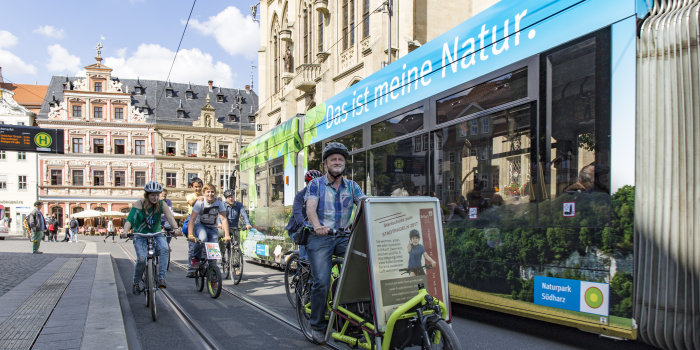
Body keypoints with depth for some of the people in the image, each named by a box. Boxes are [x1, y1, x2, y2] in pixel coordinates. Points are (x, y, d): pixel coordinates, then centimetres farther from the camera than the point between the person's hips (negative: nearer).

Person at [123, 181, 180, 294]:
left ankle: (161, 277, -22)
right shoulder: (138, 204, -11)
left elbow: (170, 217, -20)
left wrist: (176, 228, -39)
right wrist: (125, 232, -39)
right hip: (140, 235, -2)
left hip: (156, 234, 2)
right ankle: (136, 283, 5)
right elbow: (129, 219, -20)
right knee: (141, 259, -19)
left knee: (164, 249, -28)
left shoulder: (161, 204, -7)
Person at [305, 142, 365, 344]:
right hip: (320, 237, -3)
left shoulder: (351, 186, 14)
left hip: (344, 237, 3)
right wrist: (317, 226, -33)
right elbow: (311, 207, -11)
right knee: (322, 282, -16)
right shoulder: (315, 184, 6)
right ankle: (317, 326, 3)